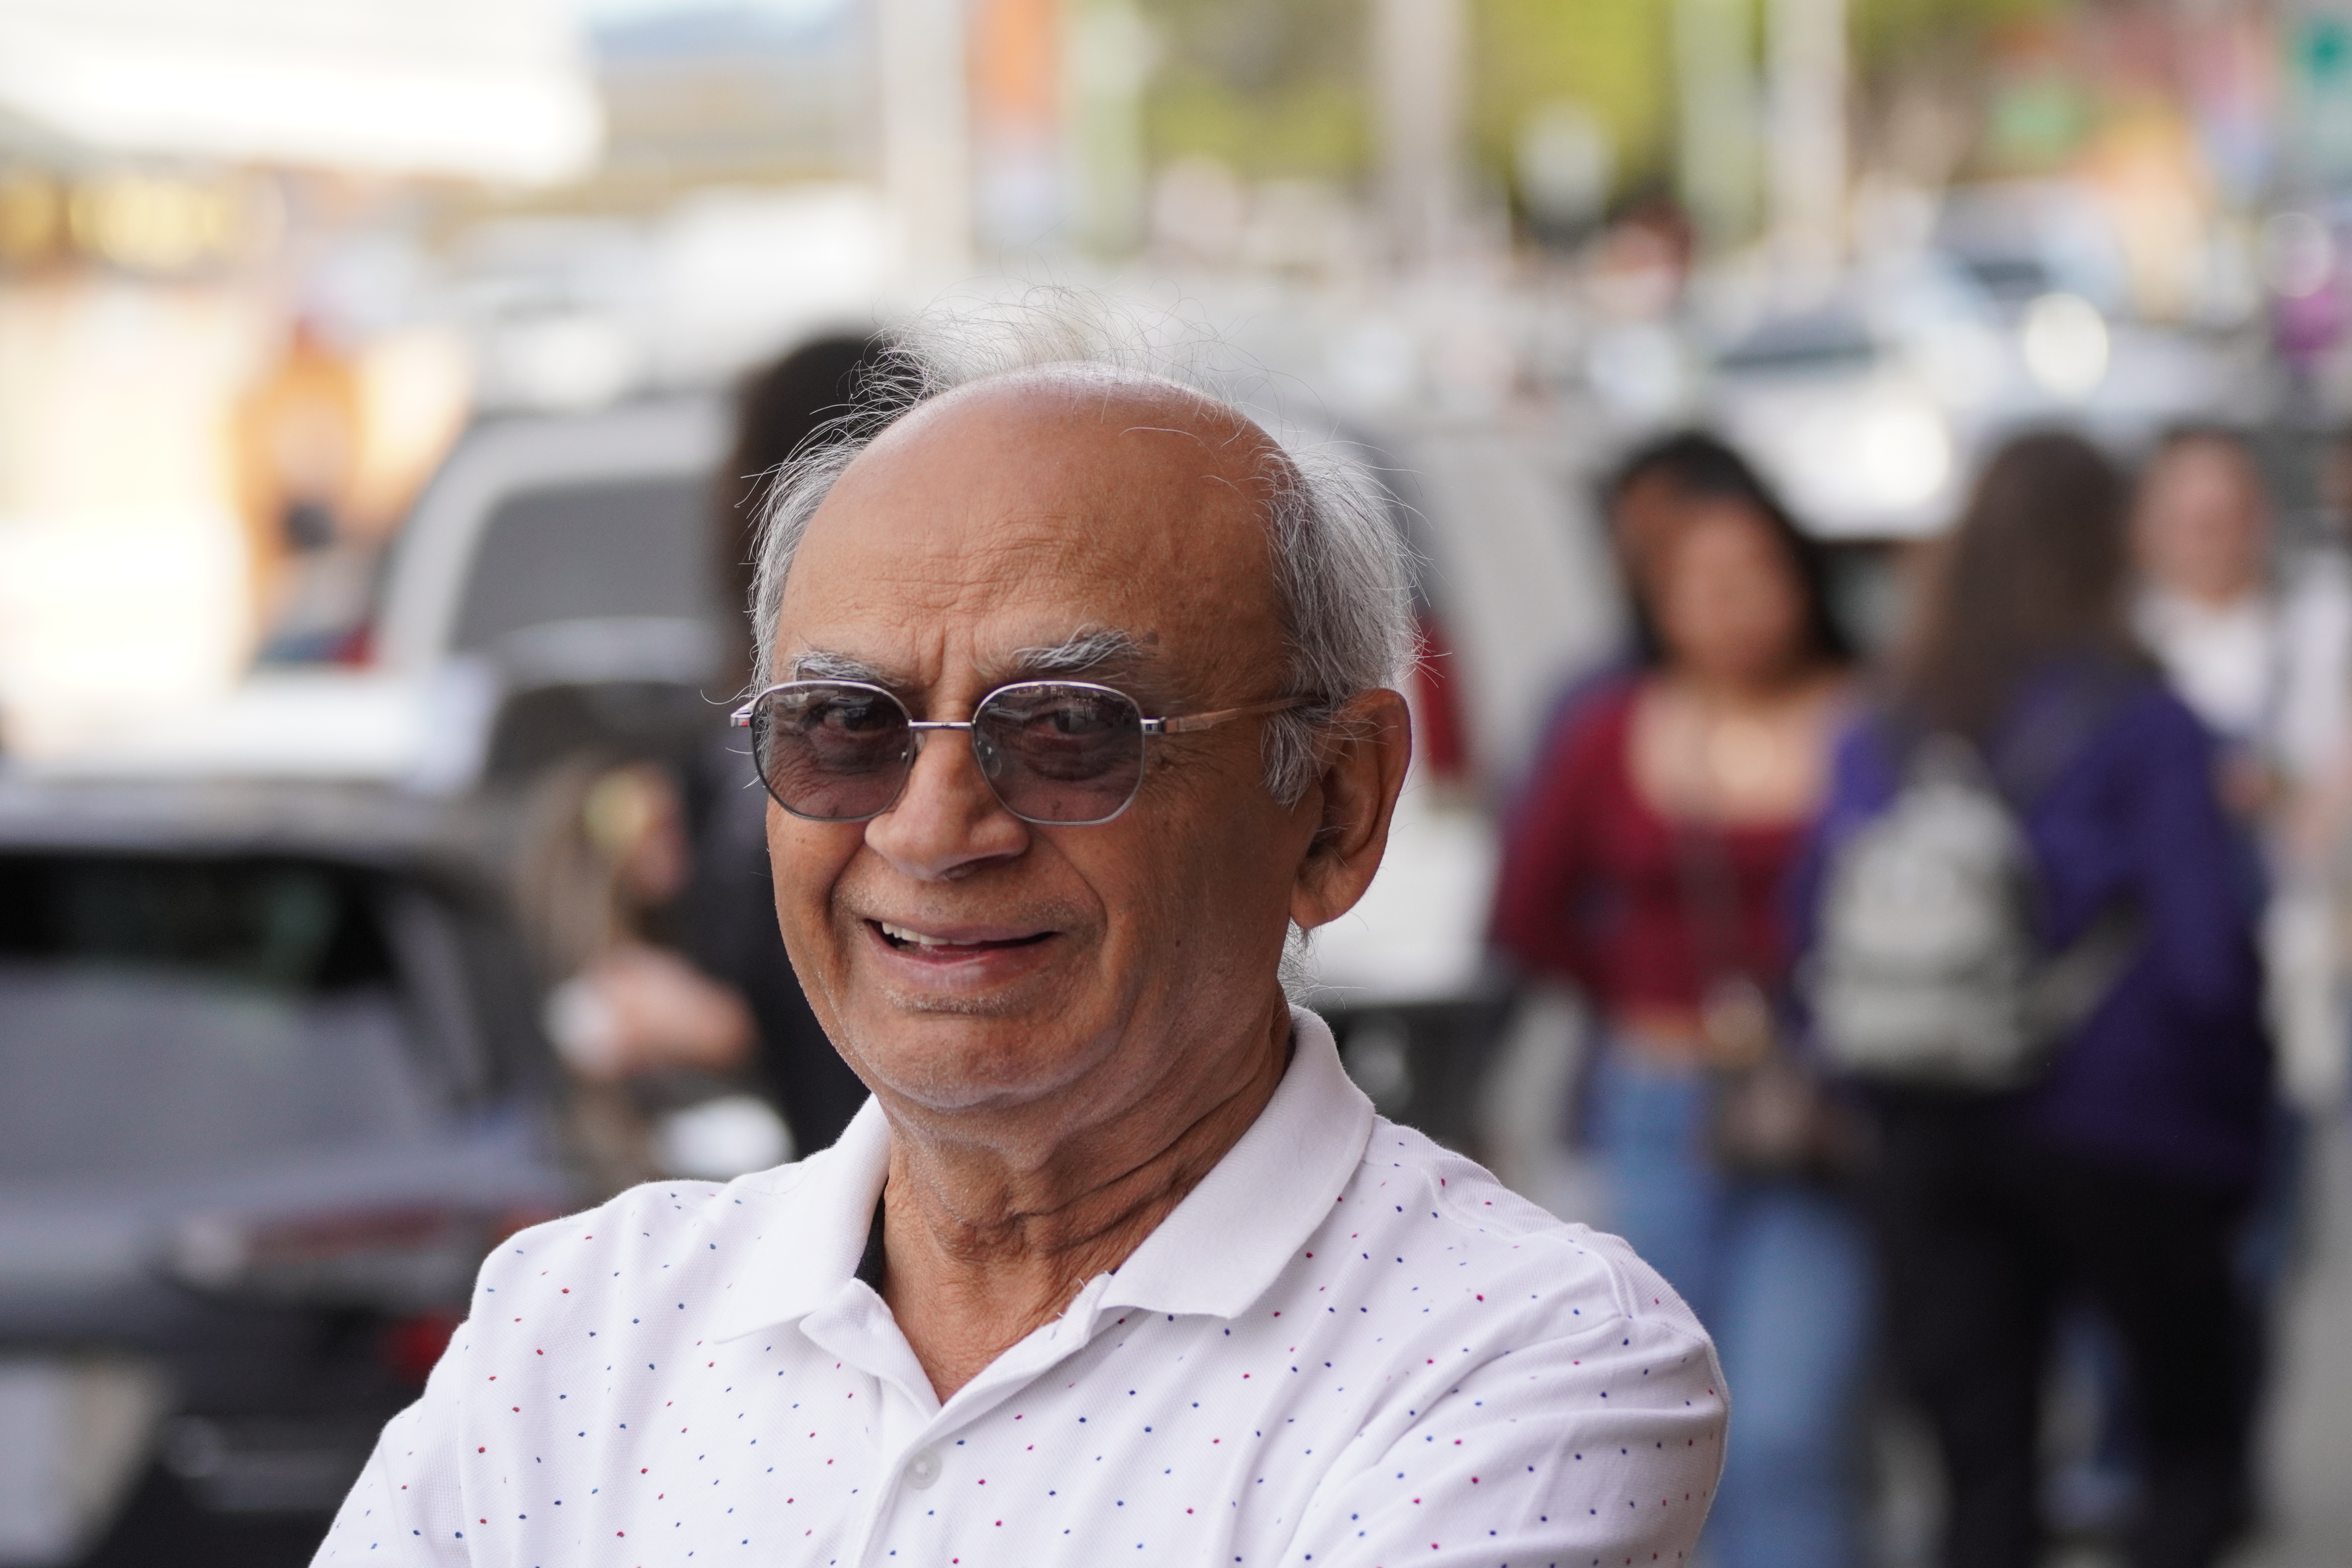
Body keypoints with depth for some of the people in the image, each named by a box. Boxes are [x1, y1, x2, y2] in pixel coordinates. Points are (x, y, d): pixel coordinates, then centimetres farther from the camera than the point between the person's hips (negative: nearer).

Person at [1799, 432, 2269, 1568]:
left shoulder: (1884, 737, 3)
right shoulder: (2142, 728, -11)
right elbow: (2210, 959, -13)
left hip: (1931, 1133, 4)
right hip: (2118, 1130, -4)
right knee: (2194, 1439, 13)